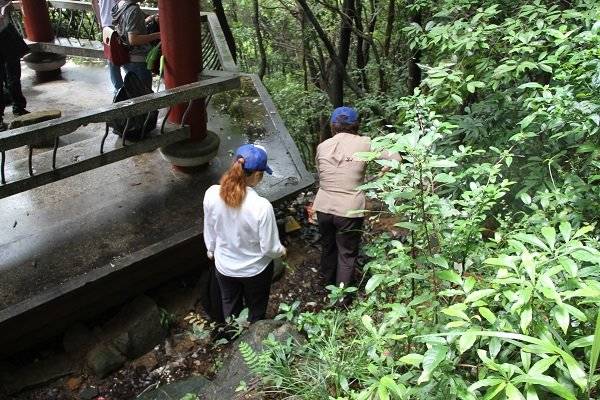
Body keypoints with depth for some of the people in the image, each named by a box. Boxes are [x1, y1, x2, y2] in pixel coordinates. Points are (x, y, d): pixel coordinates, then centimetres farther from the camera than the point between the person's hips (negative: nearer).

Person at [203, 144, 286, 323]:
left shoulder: (211, 194, -22)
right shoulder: (261, 206, -34)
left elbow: (209, 230, -4)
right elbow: (269, 248, -23)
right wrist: (281, 251, 1)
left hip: (224, 266, 4)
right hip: (255, 270, -3)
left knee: (230, 309, 31)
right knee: (256, 312, 27)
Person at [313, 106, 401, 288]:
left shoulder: (322, 146, 2)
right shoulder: (364, 143, -7)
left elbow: (320, 175, 10)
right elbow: (395, 159, -4)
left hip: (323, 208, 4)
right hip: (349, 211, -4)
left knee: (328, 247, 25)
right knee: (347, 253, 13)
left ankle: (327, 284, 45)